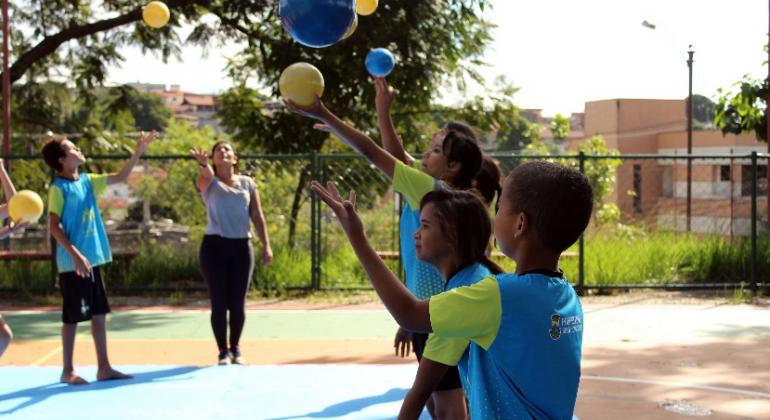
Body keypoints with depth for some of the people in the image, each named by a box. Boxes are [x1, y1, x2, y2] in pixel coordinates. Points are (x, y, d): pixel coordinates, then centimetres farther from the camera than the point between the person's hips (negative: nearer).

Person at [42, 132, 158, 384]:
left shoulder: (87, 181, 9)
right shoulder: (58, 188, -11)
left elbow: (121, 177, 14)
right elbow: (54, 227, -14)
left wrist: (139, 152, 3)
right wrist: (75, 255, -22)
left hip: (93, 260, 7)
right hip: (73, 264, -7)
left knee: (99, 314, 9)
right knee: (72, 317, 1)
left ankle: (104, 367, 16)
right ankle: (68, 371, 11)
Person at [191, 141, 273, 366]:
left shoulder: (247, 183, 10)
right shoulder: (208, 183, 3)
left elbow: (257, 216, 10)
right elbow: (206, 175, -23)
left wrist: (266, 245, 1)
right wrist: (203, 164, -47)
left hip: (241, 246, 2)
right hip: (215, 245, -2)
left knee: (237, 302, 3)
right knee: (219, 301, -2)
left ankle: (236, 349, 19)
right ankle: (223, 351, 10)